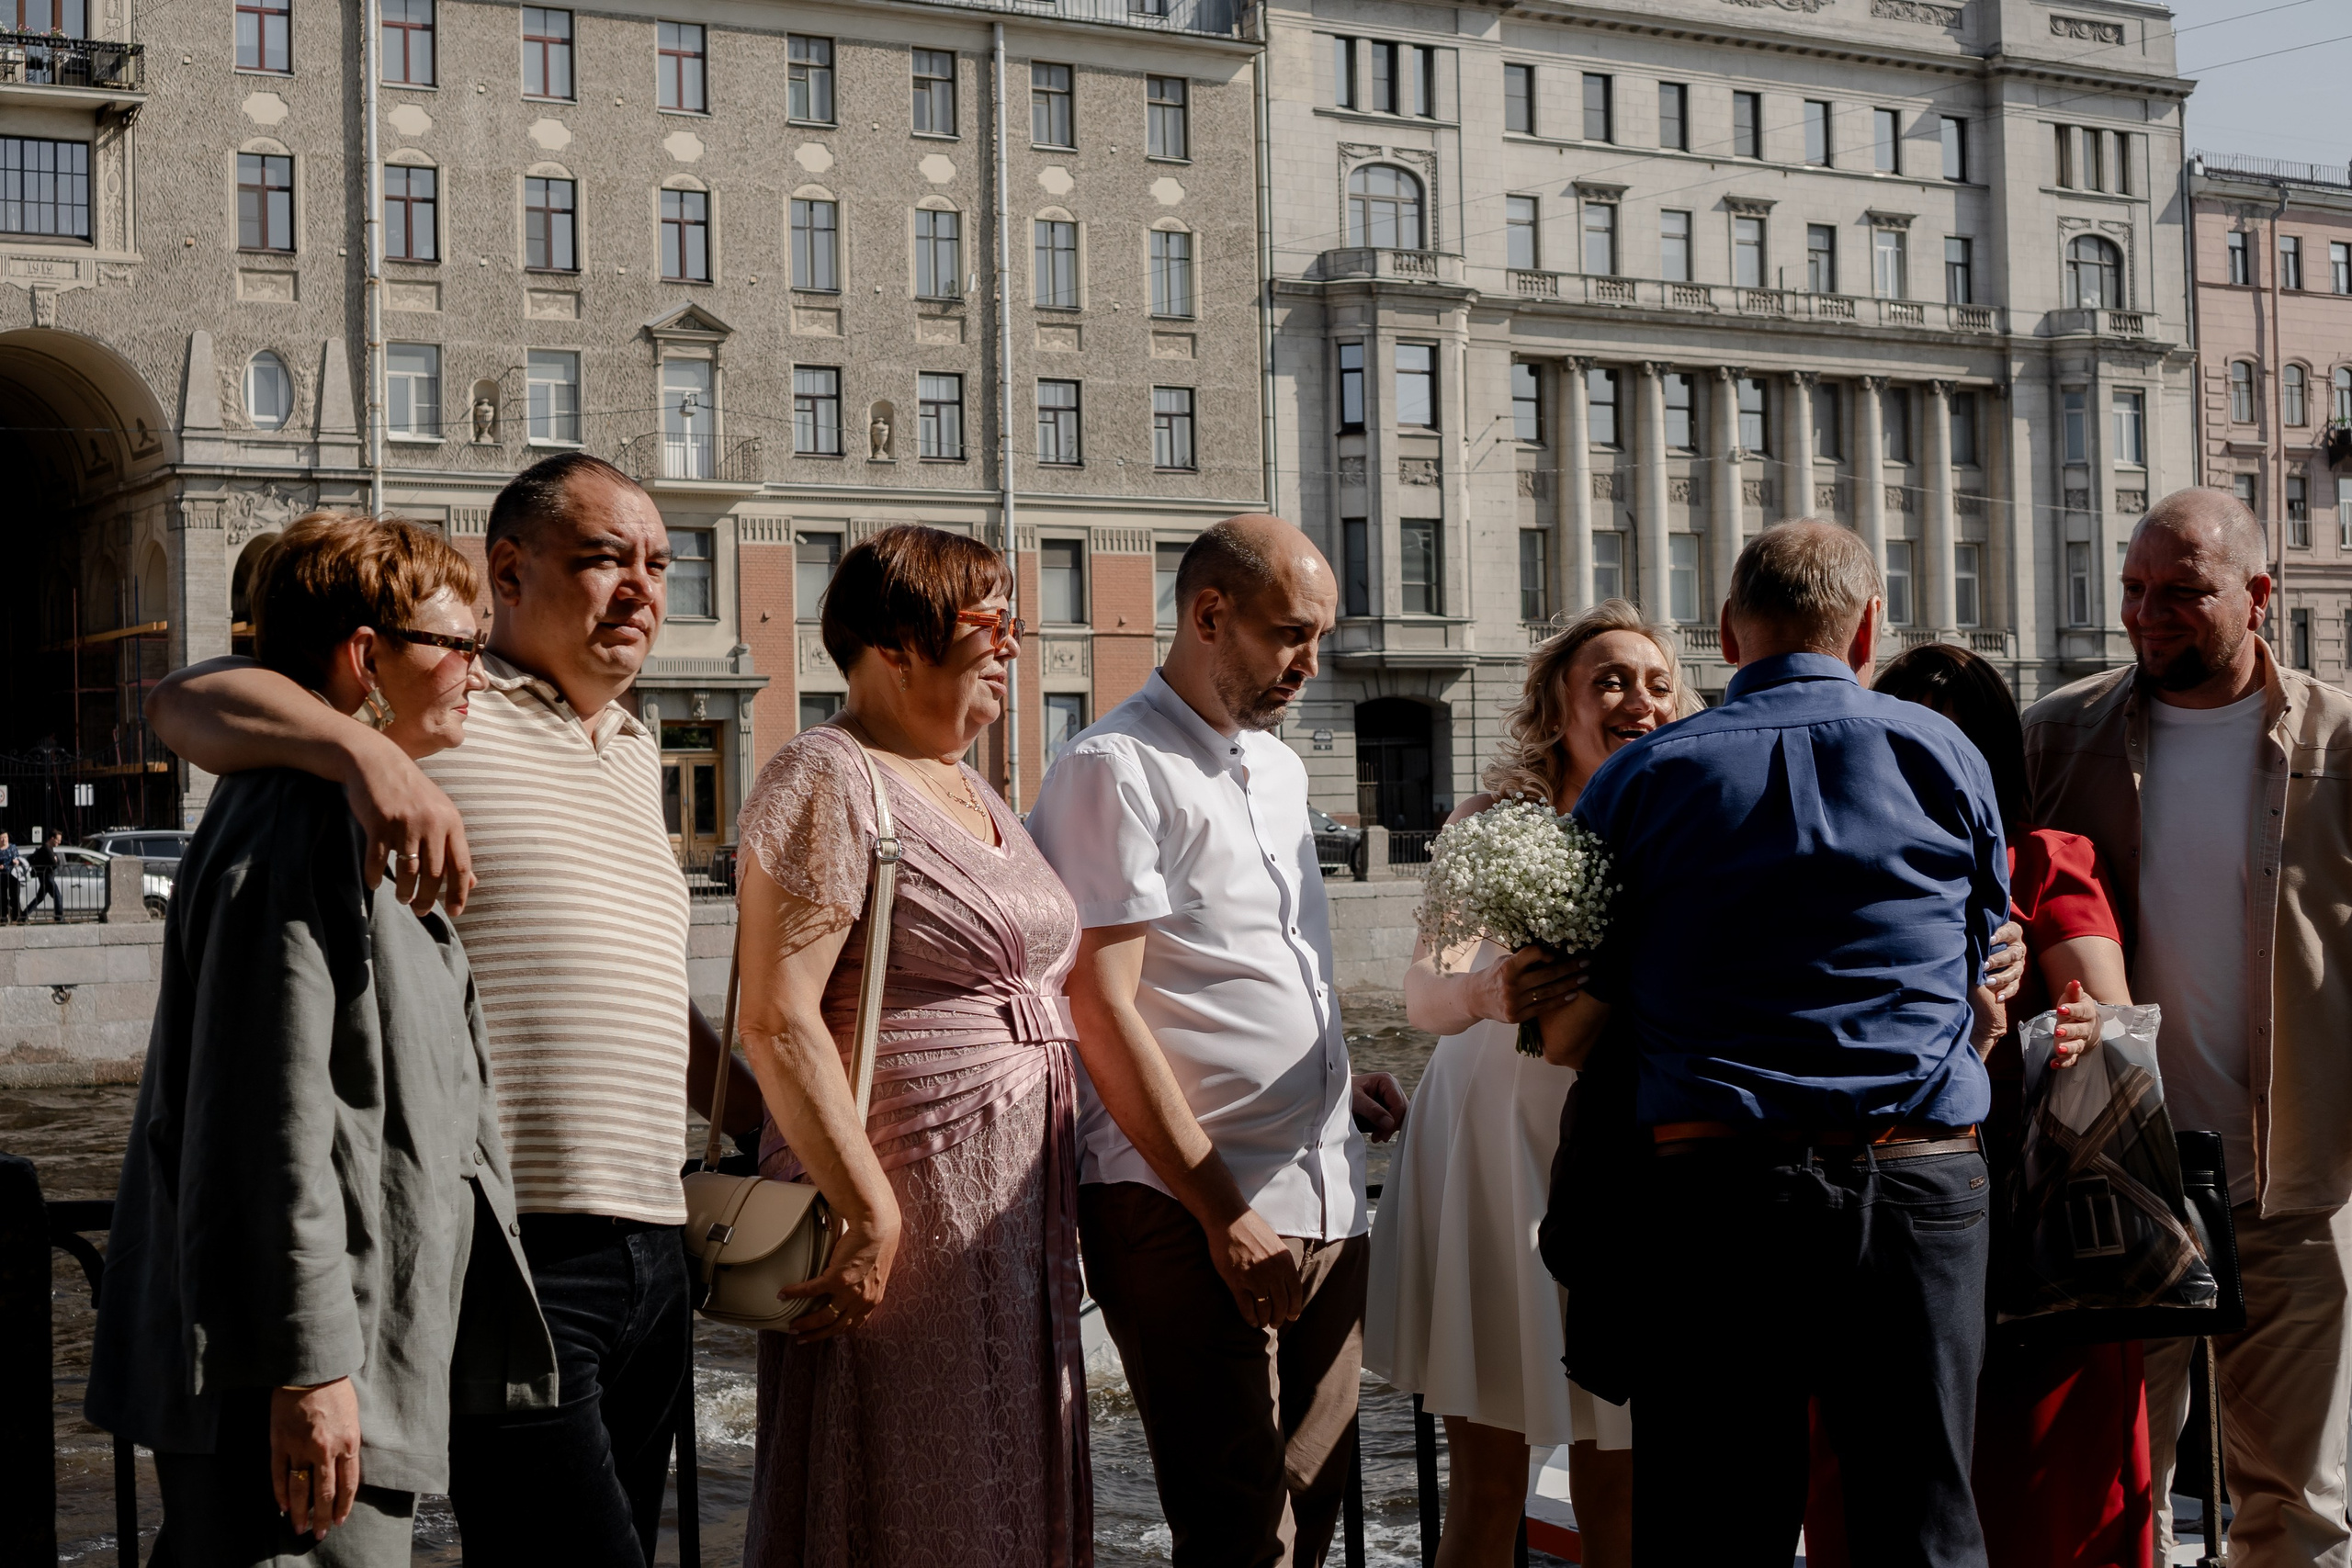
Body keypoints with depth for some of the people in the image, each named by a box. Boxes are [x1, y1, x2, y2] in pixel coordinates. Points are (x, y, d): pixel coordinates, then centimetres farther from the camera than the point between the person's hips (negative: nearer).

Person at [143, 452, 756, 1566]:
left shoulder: (634, 753, 21)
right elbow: (186, 702, -15)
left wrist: (757, 1112, 26)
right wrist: (366, 753, -31)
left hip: (650, 1243, 8)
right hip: (512, 1249, -8)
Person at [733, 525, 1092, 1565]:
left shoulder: (969, 790, 17)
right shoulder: (828, 779, -12)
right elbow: (778, 1020, -20)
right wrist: (872, 1215, -23)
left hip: (1013, 1221, 9)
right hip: (900, 1214, -9)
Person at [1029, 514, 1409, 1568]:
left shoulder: (1279, 767, 17)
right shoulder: (1115, 769, -9)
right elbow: (1102, 1009, -15)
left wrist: (1334, 1073, 10)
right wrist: (1223, 1211, -17)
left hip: (1322, 1202, 8)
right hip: (1187, 1209, -8)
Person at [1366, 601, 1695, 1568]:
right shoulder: (1495, 822, -4)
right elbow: (1423, 994, -14)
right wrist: (1485, 993, -37)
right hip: (1497, 1139, -2)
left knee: (1616, 1474, 6)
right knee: (1486, 1479, 2)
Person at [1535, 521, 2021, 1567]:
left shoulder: (1641, 778, 4)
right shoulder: (1941, 754, 6)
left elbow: (1566, 1035, 4)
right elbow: (1987, 1009, 12)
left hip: (1711, 1189, 0)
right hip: (1920, 1183, 1)